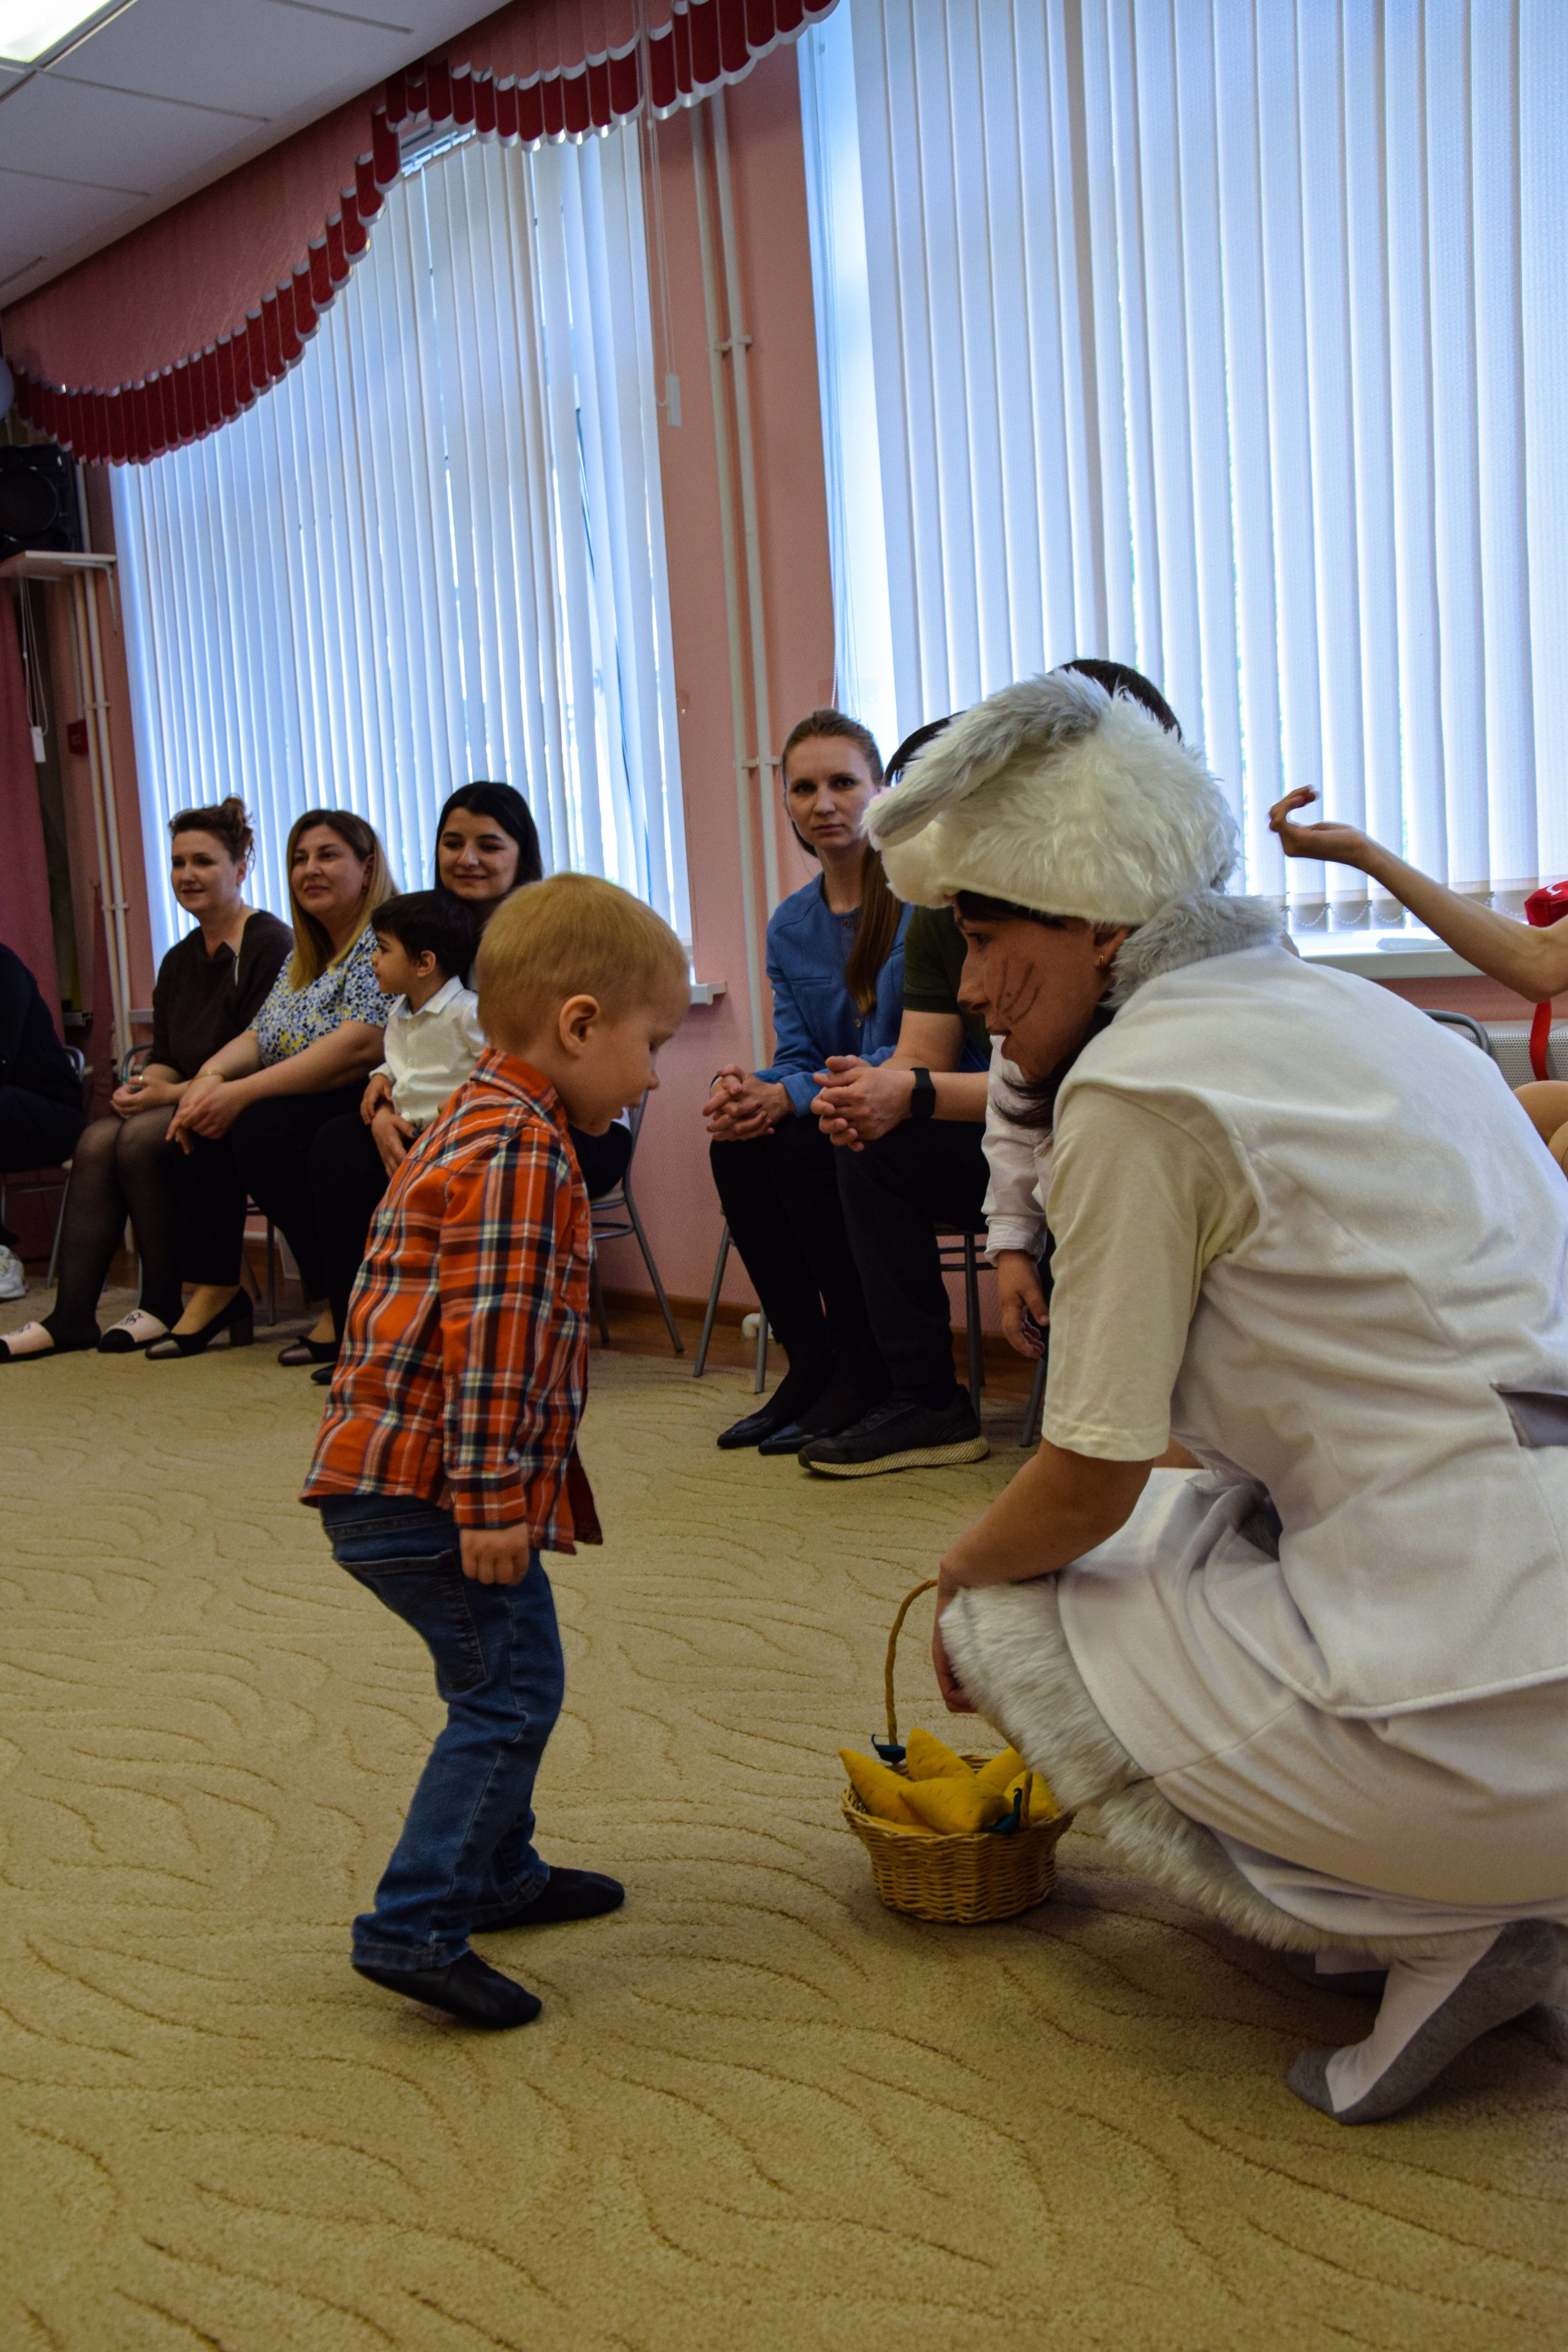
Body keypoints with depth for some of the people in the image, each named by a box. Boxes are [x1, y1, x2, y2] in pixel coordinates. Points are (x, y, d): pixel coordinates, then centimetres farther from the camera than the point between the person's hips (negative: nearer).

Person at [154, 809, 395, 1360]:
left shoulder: (384, 939, -10)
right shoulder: (304, 957, 21)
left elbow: (359, 1046, -23)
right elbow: (258, 1037, 16)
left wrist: (241, 1093, -24)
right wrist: (211, 1075, -9)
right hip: (300, 1105, 9)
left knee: (260, 1127, -30)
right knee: (201, 1121, -10)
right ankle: (215, 1290, -6)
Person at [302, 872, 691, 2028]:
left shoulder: (478, 1123, 18)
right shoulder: (520, 1152, -17)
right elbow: (490, 1337, -23)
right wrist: (493, 1503, -22)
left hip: (383, 1475, 11)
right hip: (430, 1483, -11)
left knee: (502, 1681, 21)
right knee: (511, 1688, -4)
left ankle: (496, 1869, 34)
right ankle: (416, 1925, -1)